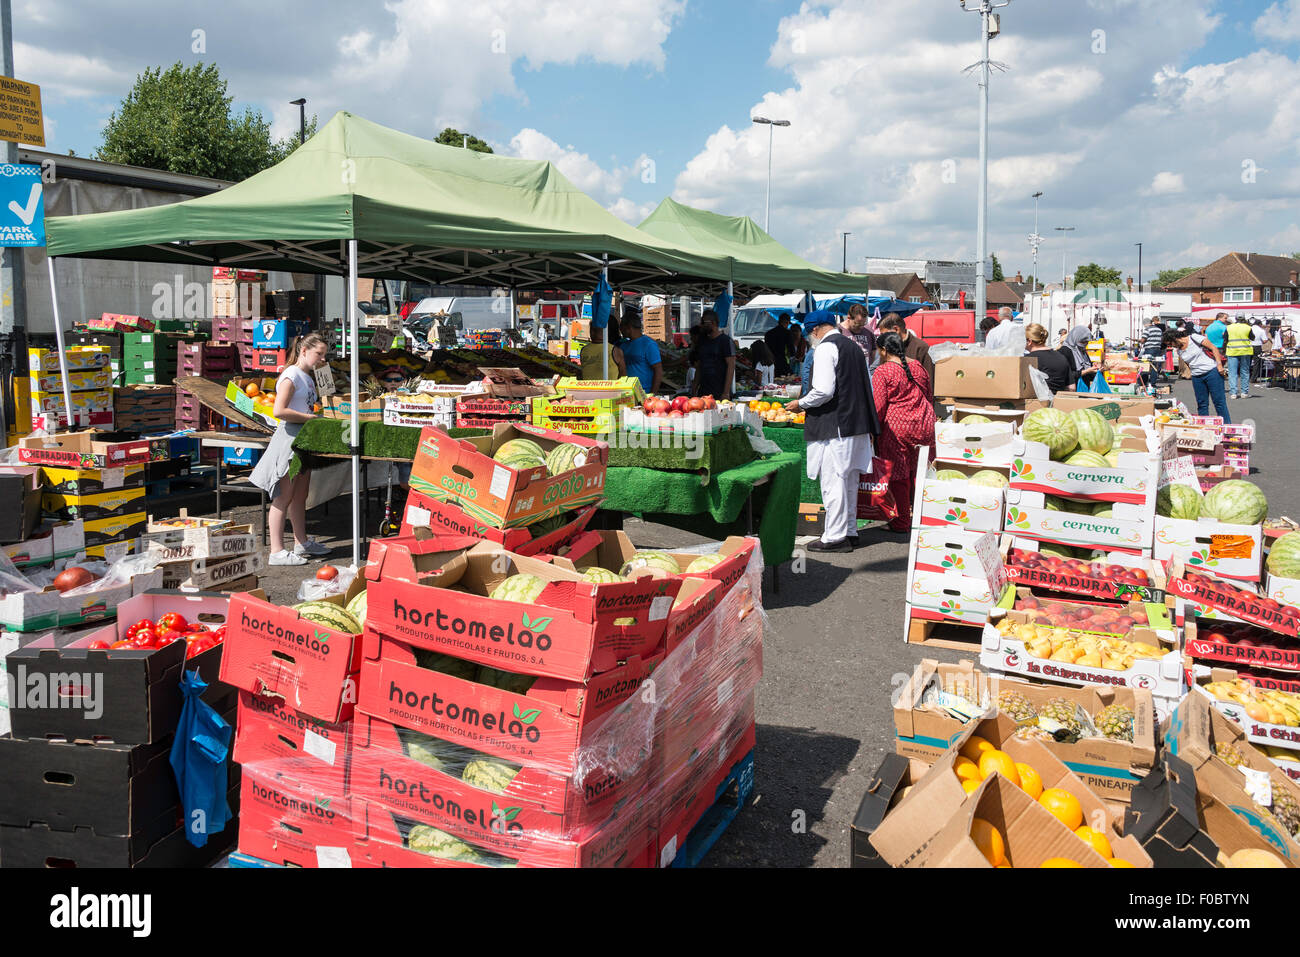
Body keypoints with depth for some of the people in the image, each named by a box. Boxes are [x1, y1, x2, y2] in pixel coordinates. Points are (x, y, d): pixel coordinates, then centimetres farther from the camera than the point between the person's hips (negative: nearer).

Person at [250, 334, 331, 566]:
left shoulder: (308, 377, 17)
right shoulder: (291, 375, -12)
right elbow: (279, 410, -21)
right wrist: (311, 418, -17)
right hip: (290, 436, -10)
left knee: (300, 495, 17)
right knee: (284, 497, -6)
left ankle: (301, 543, 28)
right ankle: (277, 551, -3)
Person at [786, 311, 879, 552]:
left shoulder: (825, 348, -11)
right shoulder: (854, 346, 16)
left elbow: (824, 390, -21)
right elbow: (868, 386, 20)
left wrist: (801, 403, -5)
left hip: (834, 425, -9)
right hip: (857, 422, 9)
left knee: (833, 480, -4)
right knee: (849, 480, 15)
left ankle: (835, 537, -1)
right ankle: (849, 532, 24)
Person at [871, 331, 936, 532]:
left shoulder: (882, 371, -8)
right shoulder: (918, 367, 11)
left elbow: (879, 406, -11)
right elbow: (930, 397, 18)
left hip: (897, 427, -6)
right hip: (924, 426, 6)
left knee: (898, 475, 4)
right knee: (918, 472, 14)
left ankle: (902, 522, 10)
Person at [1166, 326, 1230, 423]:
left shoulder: (1194, 338, -7)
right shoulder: (1179, 351, 10)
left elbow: (1213, 348, -8)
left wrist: (1219, 364, -14)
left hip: (1211, 371, -6)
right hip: (1196, 377, 6)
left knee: (1219, 401, -4)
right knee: (1202, 404, 6)